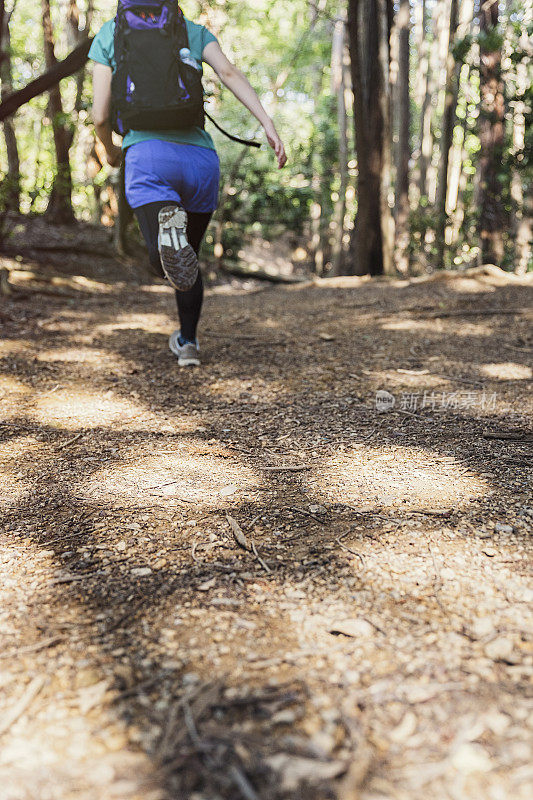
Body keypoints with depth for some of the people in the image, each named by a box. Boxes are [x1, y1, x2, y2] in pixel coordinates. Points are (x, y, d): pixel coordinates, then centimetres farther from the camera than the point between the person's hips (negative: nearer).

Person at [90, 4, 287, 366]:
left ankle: (168, 224, -48)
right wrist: (269, 125, -9)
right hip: (201, 158, 3)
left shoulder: (109, 34, 15)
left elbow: (101, 116, 9)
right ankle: (188, 343, 29)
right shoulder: (195, 30, 18)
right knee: (189, 256, 22)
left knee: (165, 264, -15)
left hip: (147, 154, -3)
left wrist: (110, 150, 29)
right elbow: (229, 72, -2)